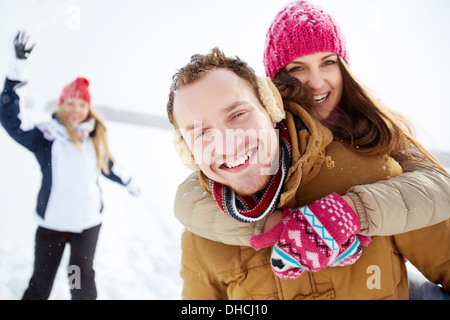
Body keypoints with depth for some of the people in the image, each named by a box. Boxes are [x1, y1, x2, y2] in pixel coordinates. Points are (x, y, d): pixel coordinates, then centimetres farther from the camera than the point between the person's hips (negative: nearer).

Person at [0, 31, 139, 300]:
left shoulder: (95, 137, 3)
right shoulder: (46, 135, -10)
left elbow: (106, 164, 20)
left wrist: (128, 182, 34)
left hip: (88, 221, 3)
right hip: (51, 222, -3)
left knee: (83, 278, 17)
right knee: (41, 282, 8)